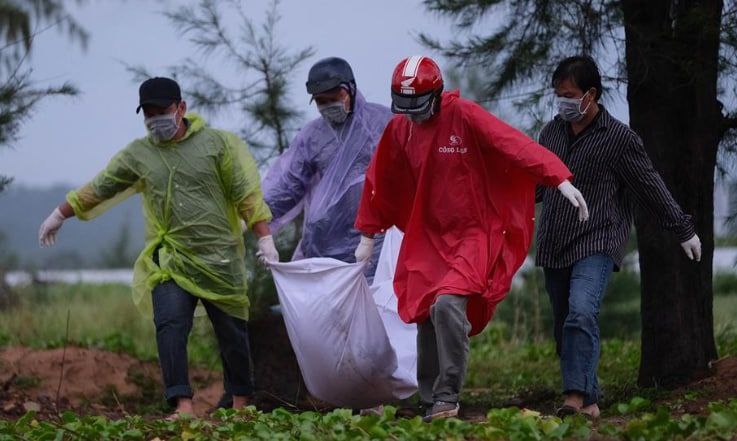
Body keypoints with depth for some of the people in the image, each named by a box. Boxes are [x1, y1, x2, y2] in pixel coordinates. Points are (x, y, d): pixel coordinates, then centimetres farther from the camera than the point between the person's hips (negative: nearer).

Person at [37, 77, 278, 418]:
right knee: (170, 325, -17)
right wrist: (59, 215, 21)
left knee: (232, 333, 7)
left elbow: (246, 194, -2)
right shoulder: (137, 154, 6)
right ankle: (182, 405, -21)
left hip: (220, 260, -1)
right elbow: (98, 189, 15)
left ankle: (241, 402, 23)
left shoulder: (216, 143, -1)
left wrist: (265, 239, -6)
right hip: (170, 262, 1)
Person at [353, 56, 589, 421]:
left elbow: (514, 144, -26)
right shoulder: (399, 130, 3)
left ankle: (447, 397, -15)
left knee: (447, 305, -24)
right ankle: (430, 402, 21)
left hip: (474, 233, -6)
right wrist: (369, 234, 23)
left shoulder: (464, 116, -15)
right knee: (425, 317, 7)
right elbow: (381, 182, 16)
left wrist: (560, 180, -37)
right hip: (429, 237, 6)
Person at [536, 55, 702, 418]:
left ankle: (576, 396, -31)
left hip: (596, 244, -6)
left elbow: (651, 189, 2)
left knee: (581, 314, -26)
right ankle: (589, 402, 14)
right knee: (565, 330, 5)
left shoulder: (619, 139, -5)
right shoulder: (551, 133, 11)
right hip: (554, 248, 6)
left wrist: (684, 231, 8)